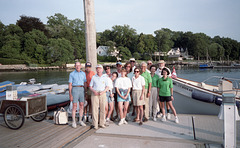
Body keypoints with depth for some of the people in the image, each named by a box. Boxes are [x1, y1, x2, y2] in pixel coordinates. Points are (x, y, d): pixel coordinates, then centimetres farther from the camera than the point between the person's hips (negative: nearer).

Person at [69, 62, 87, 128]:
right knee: (74, 106, -4)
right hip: (75, 89, -3)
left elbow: (85, 83, 14)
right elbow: (70, 85, -1)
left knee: (81, 105, 4)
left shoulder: (83, 73, 12)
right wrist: (70, 94, -8)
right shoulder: (72, 74, 2)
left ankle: (80, 121, 16)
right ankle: (74, 122, 5)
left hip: (82, 90, 4)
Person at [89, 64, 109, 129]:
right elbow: (90, 86, 7)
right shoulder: (93, 77, 8)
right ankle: (95, 124, 3)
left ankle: (102, 123, 14)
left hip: (102, 94, 1)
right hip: (94, 94, -1)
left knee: (103, 109, 3)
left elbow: (107, 87, 6)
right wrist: (94, 91, -12)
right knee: (95, 109, -3)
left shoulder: (105, 78, 9)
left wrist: (103, 92, -12)